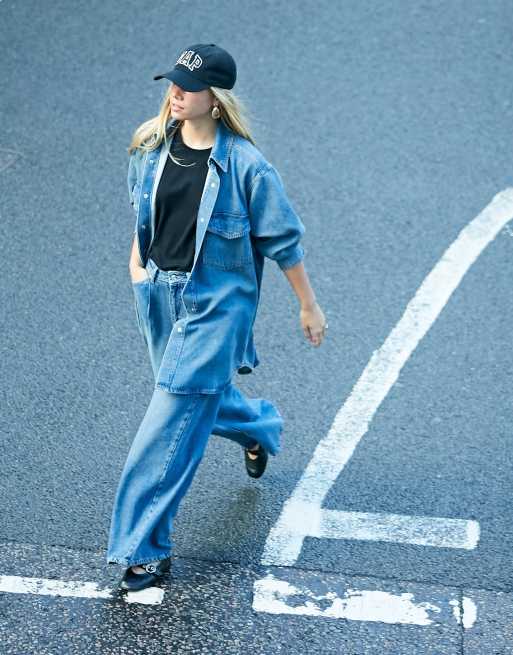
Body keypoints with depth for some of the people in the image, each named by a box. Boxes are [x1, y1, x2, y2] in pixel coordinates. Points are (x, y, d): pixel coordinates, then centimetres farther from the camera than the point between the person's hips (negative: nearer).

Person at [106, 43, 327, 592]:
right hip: (159, 294, 6)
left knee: (173, 421, -10)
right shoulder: (151, 145, -2)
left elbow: (283, 240, -8)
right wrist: (137, 264, 14)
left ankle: (145, 548, -2)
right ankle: (260, 426, 58)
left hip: (215, 304, -6)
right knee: (204, 394, 24)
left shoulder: (244, 165, -17)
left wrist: (309, 307, -2)